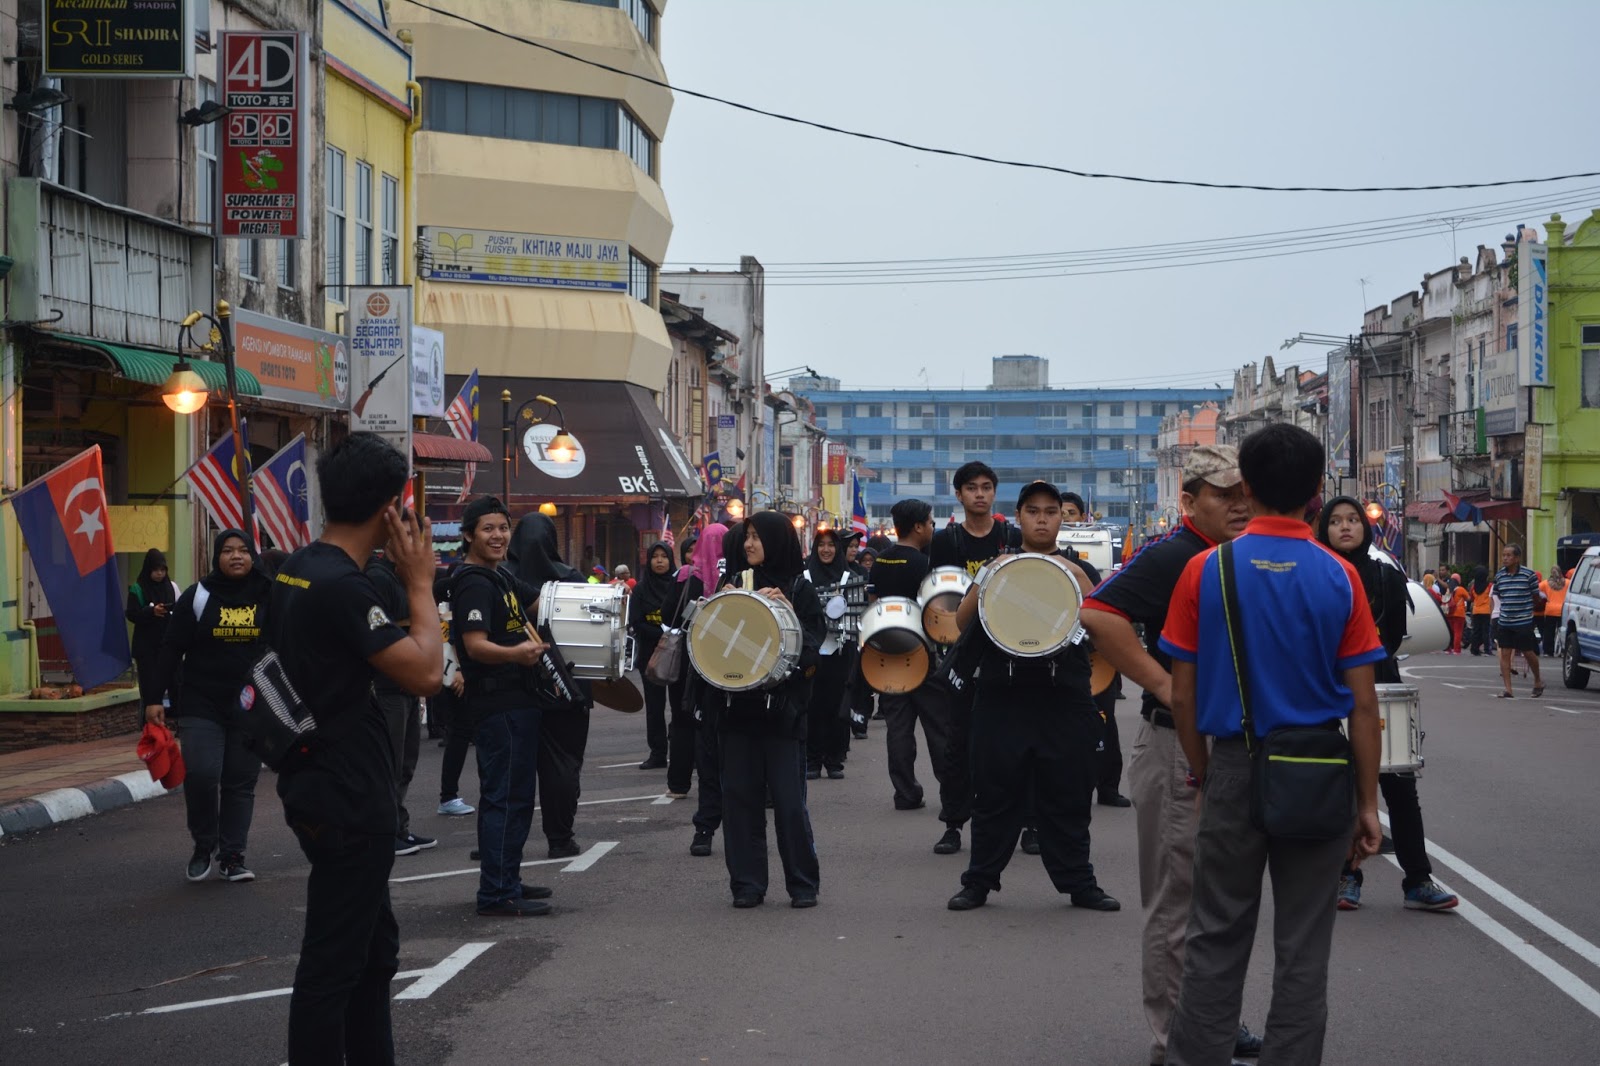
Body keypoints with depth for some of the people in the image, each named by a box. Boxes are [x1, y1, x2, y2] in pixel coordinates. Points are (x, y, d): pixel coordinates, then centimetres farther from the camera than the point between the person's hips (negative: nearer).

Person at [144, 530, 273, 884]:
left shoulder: (268, 597, 5)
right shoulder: (198, 596, -1)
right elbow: (171, 649, 1)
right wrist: (155, 698, -4)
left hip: (251, 707, 2)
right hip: (201, 705, -2)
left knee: (241, 782, 3)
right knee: (201, 774, -15)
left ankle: (232, 856, 11)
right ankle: (204, 845, 7)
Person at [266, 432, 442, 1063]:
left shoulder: (294, 571, 9)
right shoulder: (341, 585, -22)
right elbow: (423, 672, -22)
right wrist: (419, 581, -12)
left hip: (320, 790, 10)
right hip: (349, 802, -10)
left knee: (374, 947, 21)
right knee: (334, 962, -3)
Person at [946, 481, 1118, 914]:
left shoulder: (1076, 571, 9)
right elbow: (962, 622, 1)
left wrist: (1073, 577, -17)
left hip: (1064, 698, 0)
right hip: (1002, 699, 0)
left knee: (1067, 797, 4)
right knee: (995, 795, 3)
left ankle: (1078, 882, 14)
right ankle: (979, 882, 12)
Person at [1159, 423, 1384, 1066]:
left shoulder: (1205, 571, -5)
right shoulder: (1339, 578, -5)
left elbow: (1183, 697, -2)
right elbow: (1363, 704, -4)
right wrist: (1368, 803, 3)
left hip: (1237, 769, 0)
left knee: (1217, 940, 8)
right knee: (1304, 948, 7)